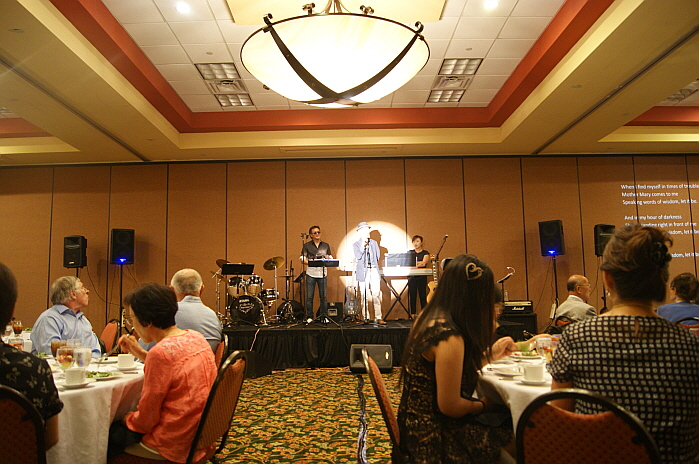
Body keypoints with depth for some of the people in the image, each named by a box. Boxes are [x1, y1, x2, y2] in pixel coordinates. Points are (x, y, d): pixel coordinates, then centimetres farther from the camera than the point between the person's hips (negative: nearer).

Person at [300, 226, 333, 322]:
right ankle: (309, 317, 6)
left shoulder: (326, 245, 16)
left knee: (323, 296, -1)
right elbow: (302, 259, 2)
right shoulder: (307, 246, 8)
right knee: (309, 296, -2)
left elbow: (331, 259, 17)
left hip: (322, 273, 2)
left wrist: (328, 258, -7)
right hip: (310, 274, -1)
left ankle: (324, 316, 7)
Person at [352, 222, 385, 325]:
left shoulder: (374, 242, 17)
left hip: (374, 271, 2)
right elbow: (358, 257, -6)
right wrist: (363, 246, -11)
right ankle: (366, 318, 4)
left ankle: (378, 318, -4)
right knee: (364, 296, -2)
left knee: (376, 295, -4)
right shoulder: (356, 244, 7)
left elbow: (377, 256, 18)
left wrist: (373, 265, 9)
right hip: (363, 272, -2)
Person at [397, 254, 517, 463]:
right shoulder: (449, 336, -26)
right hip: (434, 439, -8)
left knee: (505, 417, 12)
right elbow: (450, 406, -21)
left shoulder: (427, 318, 2)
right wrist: (484, 404, -2)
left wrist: (491, 354, 18)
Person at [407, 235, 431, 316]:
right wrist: (419, 263, -10)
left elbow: (424, 263, -8)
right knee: (412, 295, -2)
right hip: (412, 276, 2)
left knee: (422, 295, -4)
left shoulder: (425, 253, 8)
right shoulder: (409, 252, 16)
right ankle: (412, 314, 3)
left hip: (422, 277, -2)